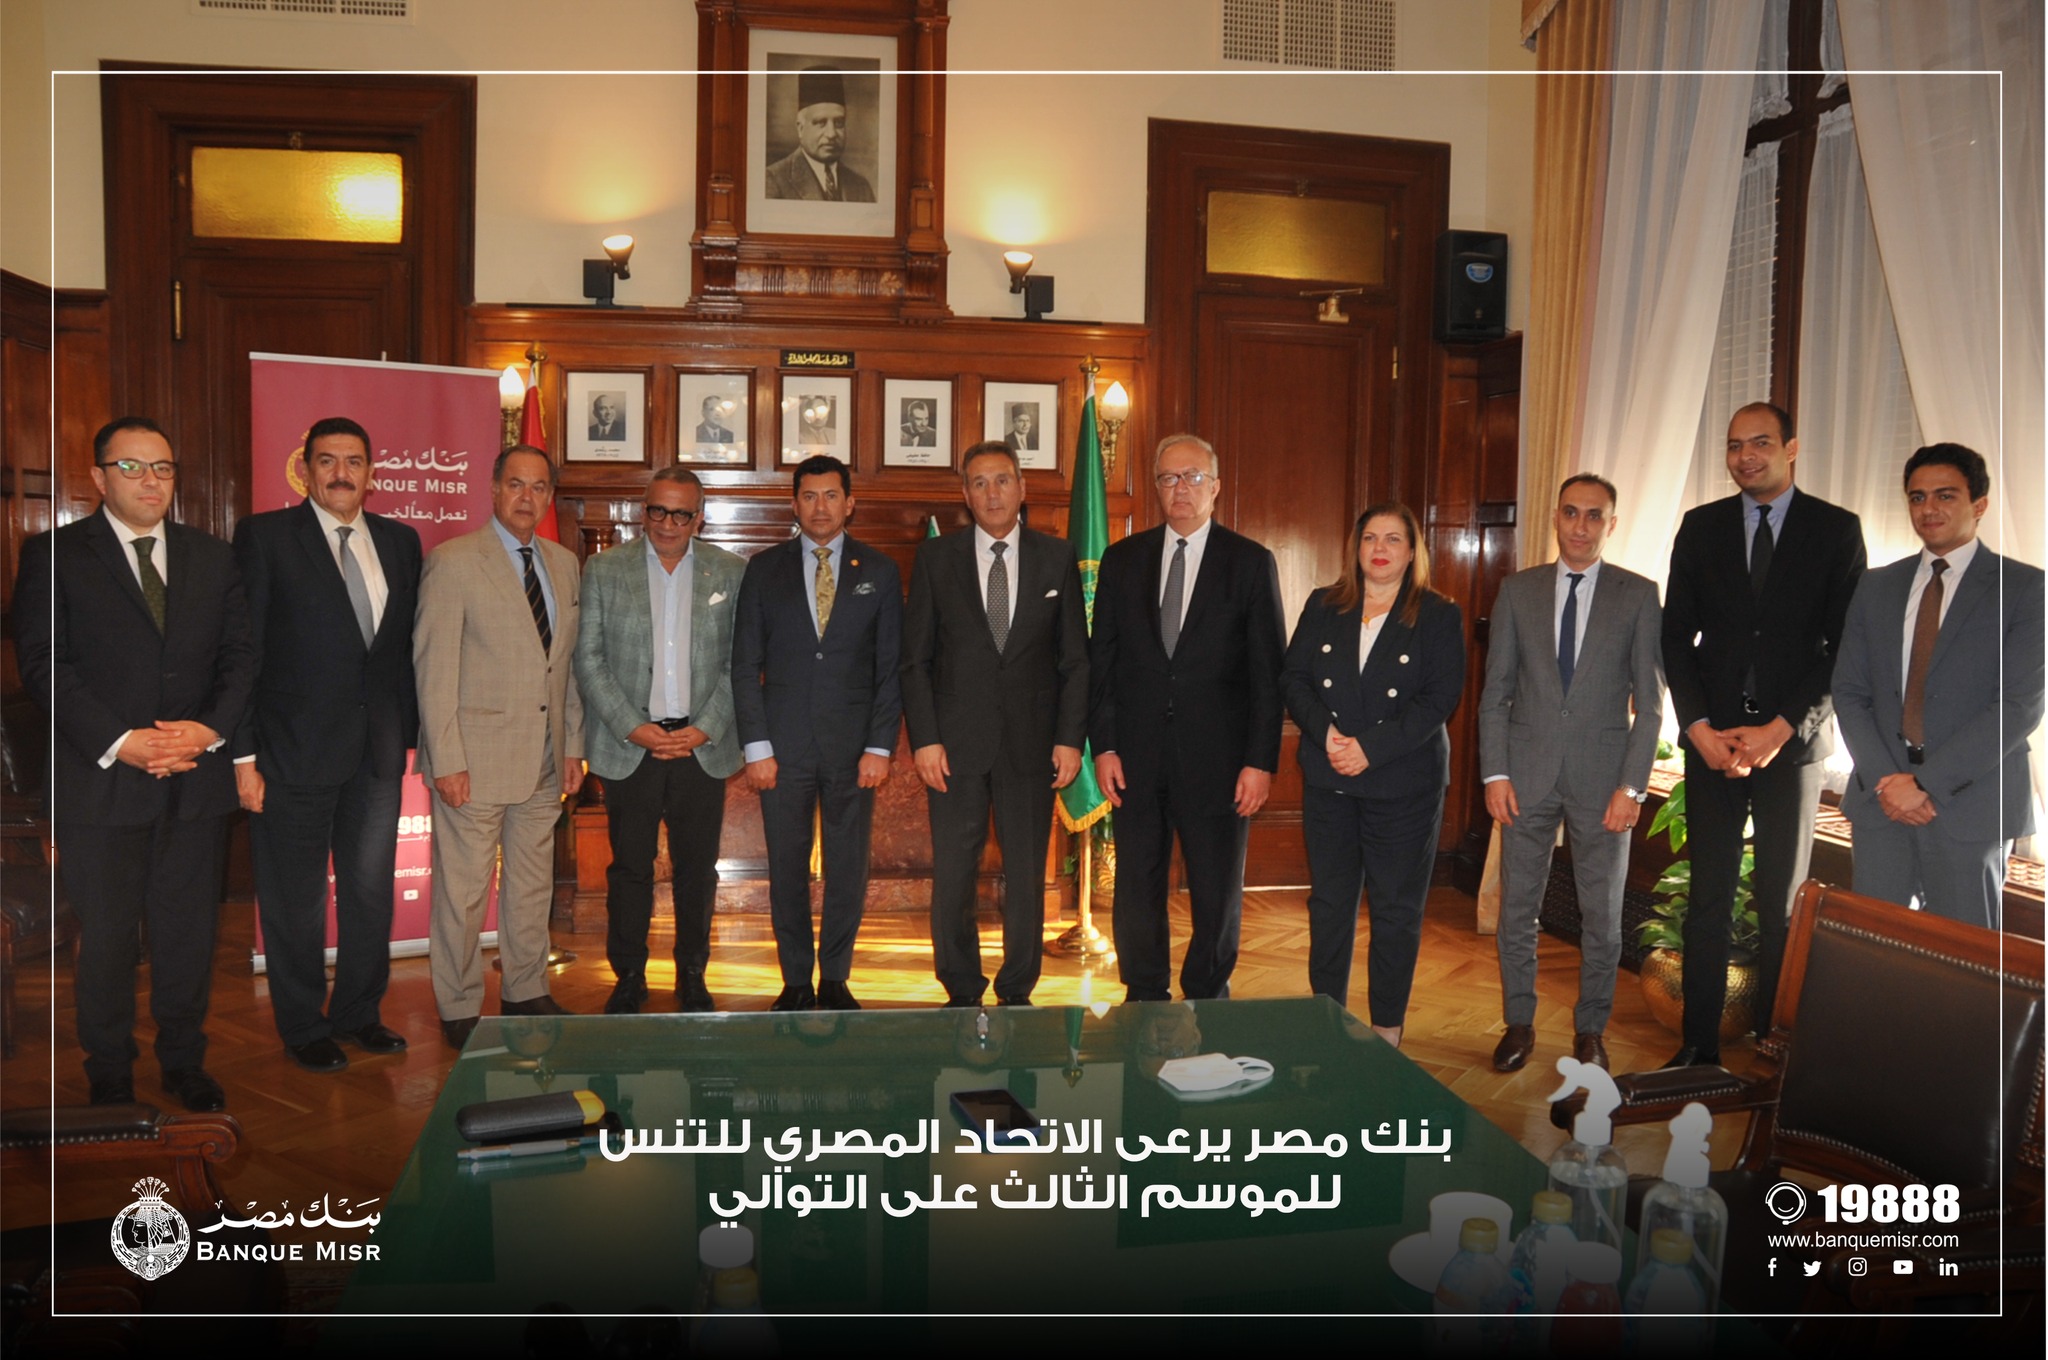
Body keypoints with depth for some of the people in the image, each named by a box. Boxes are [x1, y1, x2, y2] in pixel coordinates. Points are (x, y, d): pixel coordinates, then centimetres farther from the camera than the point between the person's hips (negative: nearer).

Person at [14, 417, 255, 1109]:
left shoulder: (213, 557, 12)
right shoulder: (54, 554, 1)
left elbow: (241, 654, 8)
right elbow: (44, 664, -7)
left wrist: (212, 727, -9)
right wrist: (119, 741, -17)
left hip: (197, 778, 3)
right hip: (101, 780, -3)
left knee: (189, 933, 10)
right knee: (106, 938, 7)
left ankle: (184, 1060, 26)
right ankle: (110, 1077, 23)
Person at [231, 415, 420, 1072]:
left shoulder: (400, 542, 8)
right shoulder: (264, 537, -4)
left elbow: (409, 644, 10)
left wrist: (409, 732, 4)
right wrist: (243, 753, -11)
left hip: (378, 752, 4)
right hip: (296, 748, -4)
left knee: (371, 891, 14)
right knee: (295, 900, 8)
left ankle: (359, 1013, 30)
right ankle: (303, 1027, 24)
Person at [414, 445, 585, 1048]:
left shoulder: (564, 564, 11)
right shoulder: (452, 562, -7)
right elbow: (433, 667, -10)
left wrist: (573, 744, 11)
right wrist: (446, 760, -14)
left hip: (544, 759, 6)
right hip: (476, 757, -6)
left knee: (533, 884, 16)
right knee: (464, 891, 3)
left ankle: (526, 992, 30)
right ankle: (460, 1011, 18)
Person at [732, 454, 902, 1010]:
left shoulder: (879, 571, 6)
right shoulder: (764, 569, 6)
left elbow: (891, 667, 4)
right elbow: (745, 664, 5)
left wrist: (881, 746, -4)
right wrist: (756, 746, -3)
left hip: (852, 745, 0)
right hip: (784, 745, 0)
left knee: (849, 869, 5)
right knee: (787, 869, 5)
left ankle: (835, 979, 20)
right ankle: (796, 981, 18)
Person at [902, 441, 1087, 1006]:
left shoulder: (1056, 557, 5)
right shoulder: (935, 557, 4)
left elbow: (1075, 658, 5)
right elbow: (915, 658, 3)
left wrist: (1070, 738, -2)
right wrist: (924, 738, -6)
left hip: (1031, 742, 1)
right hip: (955, 742, 0)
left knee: (1027, 875, 6)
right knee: (952, 875, 4)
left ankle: (1017, 992, 21)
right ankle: (961, 993, 19)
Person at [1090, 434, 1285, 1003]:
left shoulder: (1250, 562, 1)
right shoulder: (1122, 559, 8)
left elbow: (1267, 671, -2)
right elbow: (1101, 660, 7)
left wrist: (1261, 761, -8)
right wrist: (1103, 745, -1)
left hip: (1216, 758, -2)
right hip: (1137, 756, 2)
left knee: (1218, 892, 7)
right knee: (1136, 888, 9)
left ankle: (1206, 1000, 24)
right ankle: (1145, 1001, 24)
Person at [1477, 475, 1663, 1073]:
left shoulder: (1639, 595, 2)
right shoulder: (1517, 590, 5)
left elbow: (1649, 701, 0)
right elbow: (1494, 693, 5)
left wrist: (1632, 785, -8)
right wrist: (1494, 773, -3)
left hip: (1602, 777, -1)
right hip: (1527, 773, 1)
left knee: (1602, 916, 8)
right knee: (1516, 909, 7)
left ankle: (1590, 1030, 24)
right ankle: (1519, 1024, 22)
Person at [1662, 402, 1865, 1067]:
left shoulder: (1836, 529, 1)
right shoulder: (1701, 526, 7)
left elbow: (1846, 646, -3)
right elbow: (1677, 634, 5)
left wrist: (1782, 729, -11)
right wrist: (1698, 727, -6)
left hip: (1792, 741, -1)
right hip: (1712, 738, 2)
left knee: (1783, 906, 6)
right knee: (1709, 901, 4)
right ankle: (1699, 1044, 12)